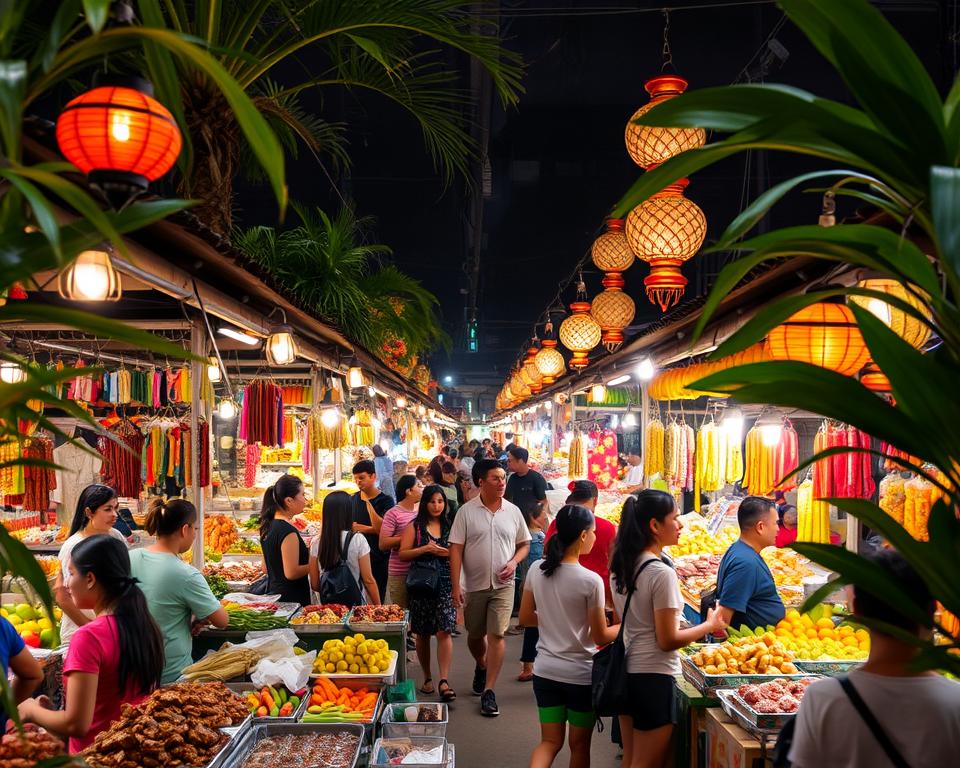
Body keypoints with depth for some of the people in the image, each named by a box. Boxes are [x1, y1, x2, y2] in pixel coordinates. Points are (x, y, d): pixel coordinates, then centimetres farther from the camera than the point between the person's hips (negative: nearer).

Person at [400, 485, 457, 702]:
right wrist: (425, 549, -12)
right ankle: (427, 679, 23)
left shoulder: (450, 526, 10)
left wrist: (448, 553, -8)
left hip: (446, 584, 0)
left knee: (445, 631, -11)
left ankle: (444, 681, -13)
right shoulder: (415, 527, 5)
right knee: (423, 634, 8)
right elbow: (403, 554, -1)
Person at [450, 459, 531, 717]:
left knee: (496, 634, -7)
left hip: (503, 584, 0)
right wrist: (455, 586, -11)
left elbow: (524, 544, 11)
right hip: (474, 584, 0)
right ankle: (481, 667, 45)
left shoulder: (513, 511, 2)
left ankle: (488, 691, 0)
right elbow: (456, 549, -5)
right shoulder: (466, 512, -5)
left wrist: (514, 562, -9)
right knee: (475, 634, 15)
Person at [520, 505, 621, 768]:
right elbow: (601, 637, -11)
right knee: (579, 744, 16)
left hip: (545, 670, 4)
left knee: (550, 742, 14)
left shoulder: (536, 569, -5)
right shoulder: (591, 581, -19)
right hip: (581, 674, -4)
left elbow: (525, 618, 5)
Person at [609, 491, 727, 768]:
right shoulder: (662, 573, -20)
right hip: (654, 676, -8)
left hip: (626, 670, 8)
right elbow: (668, 640, -18)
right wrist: (710, 625, -6)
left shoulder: (621, 566, 3)